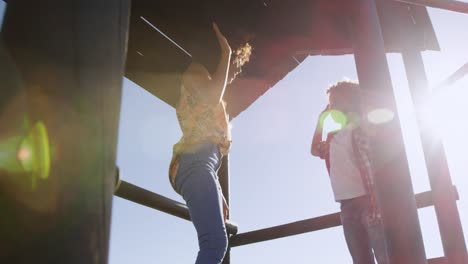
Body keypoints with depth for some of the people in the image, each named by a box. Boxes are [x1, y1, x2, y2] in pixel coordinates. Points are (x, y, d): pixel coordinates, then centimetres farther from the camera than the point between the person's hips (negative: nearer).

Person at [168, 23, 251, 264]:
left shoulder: (211, 102, 36)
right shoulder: (195, 71, 12)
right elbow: (213, 96, -11)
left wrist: (219, 195, 24)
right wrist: (226, 51, 2)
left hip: (202, 162, 10)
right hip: (194, 162, -10)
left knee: (216, 244, 0)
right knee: (215, 242, -24)